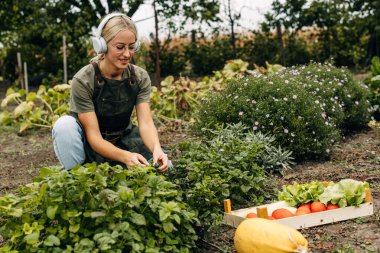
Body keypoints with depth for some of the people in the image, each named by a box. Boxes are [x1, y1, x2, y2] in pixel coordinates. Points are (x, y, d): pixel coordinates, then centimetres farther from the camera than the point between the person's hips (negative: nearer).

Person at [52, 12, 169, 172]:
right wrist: (126, 156, -45)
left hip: (122, 141, 4)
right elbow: (94, 136, -27)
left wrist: (157, 149, -43)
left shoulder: (140, 77, -12)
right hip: (92, 146, -4)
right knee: (64, 125, -34)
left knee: (163, 164, -20)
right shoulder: (83, 80, -24)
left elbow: (146, 123, -21)